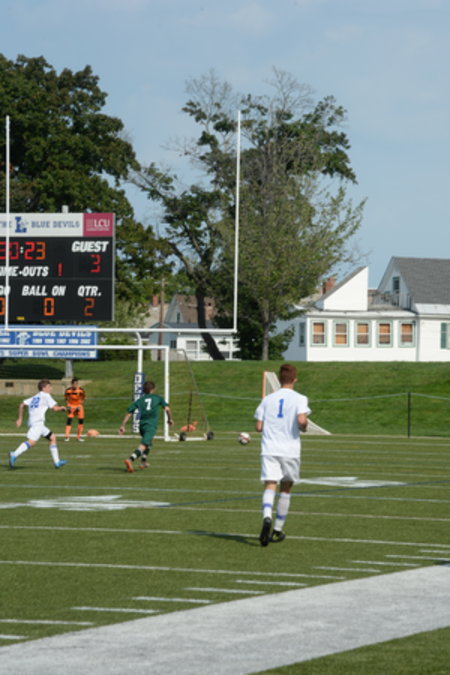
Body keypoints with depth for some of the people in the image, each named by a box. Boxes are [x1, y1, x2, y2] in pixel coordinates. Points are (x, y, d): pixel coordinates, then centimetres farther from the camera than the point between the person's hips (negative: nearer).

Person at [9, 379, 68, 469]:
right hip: (37, 421, -9)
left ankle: (57, 462, 14)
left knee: (52, 437, 16)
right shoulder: (46, 396, 4)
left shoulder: (35, 397, 25)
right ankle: (14, 455, -37)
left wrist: (19, 418, 22)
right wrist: (62, 407, 18)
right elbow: (55, 408, -2)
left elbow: (22, 405, 20)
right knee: (32, 441, -23)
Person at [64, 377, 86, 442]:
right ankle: (67, 436, -13)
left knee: (81, 421, -2)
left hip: (79, 406, 1)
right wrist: (68, 406, -10)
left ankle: (78, 436, 10)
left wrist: (79, 407, -12)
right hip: (71, 406, -1)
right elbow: (66, 399, 2)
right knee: (69, 420, -15)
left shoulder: (81, 390, -14)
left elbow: (82, 399, -2)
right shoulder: (68, 390, -14)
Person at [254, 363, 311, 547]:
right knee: (285, 489, 15)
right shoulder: (299, 399, -1)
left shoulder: (268, 399, 8)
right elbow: (301, 420, -18)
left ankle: (267, 518, -39)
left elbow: (258, 427, 6)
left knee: (270, 486, -9)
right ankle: (278, 530, 20)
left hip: (269, 449, 1)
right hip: (290, 450, -1)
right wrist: (304, 427, 4)